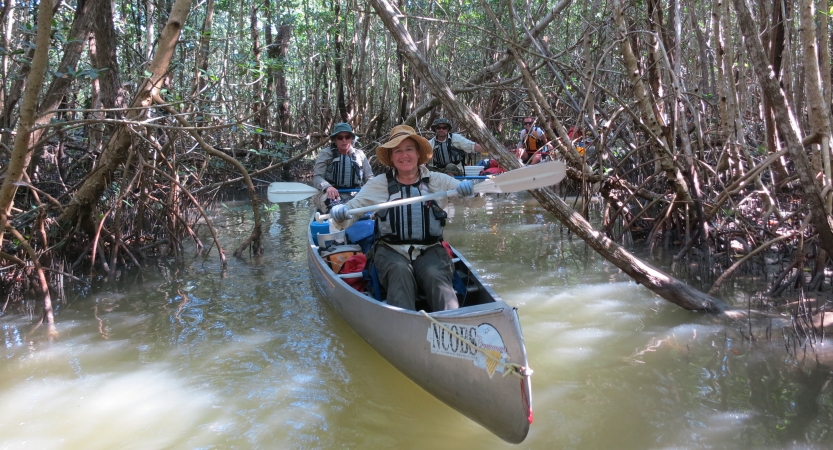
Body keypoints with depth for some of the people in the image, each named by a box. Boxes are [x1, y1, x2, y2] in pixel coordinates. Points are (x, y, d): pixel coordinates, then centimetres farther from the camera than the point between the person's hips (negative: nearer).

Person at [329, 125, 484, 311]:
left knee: (436, 275, -30)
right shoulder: (378, 184, 9)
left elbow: (476, 202, 6)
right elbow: (351, 208, 5)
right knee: (400, 271, -32)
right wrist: (339, 214, -20)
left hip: (429, 251, 1)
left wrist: (471, 190, -19)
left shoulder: (438, 180, 9)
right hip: (390, 251, 0)